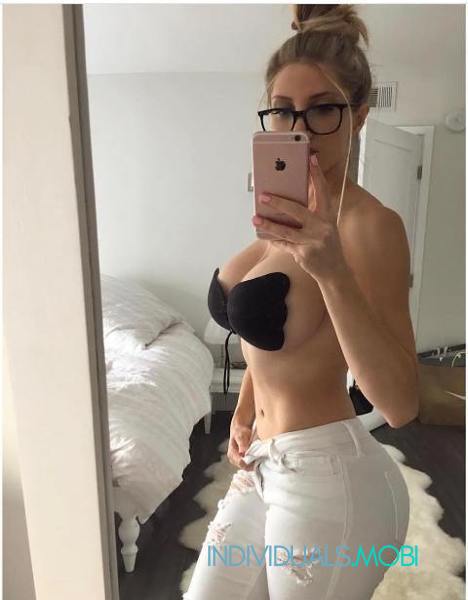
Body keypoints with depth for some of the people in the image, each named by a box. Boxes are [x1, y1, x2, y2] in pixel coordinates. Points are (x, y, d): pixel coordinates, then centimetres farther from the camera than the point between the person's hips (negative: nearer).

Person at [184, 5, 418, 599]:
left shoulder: (370, 223, -19)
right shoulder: (288, 214, 5)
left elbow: (400, 404, -26)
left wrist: (332, 271, -37)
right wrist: (244, 412, 5)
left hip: (330, 480, -7)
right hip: (265, 466, 8)